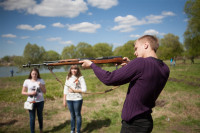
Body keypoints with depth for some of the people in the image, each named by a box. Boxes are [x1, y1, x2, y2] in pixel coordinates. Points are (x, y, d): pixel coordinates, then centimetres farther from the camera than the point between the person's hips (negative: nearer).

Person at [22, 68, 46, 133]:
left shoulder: (41, 81, -2)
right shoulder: (27, 81, -4)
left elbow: (44, 91, 0)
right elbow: (23, 92, 1)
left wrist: (40, 86, -16)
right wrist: (30, 93, -17)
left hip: (40, 101, 1)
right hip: (31, 102, -1)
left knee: (40, 116, 17)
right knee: (32, 118, 2)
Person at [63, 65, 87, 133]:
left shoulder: (80, 78, -6)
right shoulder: (68, 77, 7)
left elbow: (84, 89, -10)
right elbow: (65, 89, 9)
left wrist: (74, 90, -11)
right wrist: (64, 100, 8)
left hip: (77, 99, -4)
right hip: (69, 99, 4)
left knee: (77, 114, 7)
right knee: (72, 115, 15)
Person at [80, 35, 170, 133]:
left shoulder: (141, 62, -24)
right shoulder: (165, 70, -1)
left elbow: (109, 79, -19)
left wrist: (91, 64, -6)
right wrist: (130, 65, 6)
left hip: (133, 125, -8)